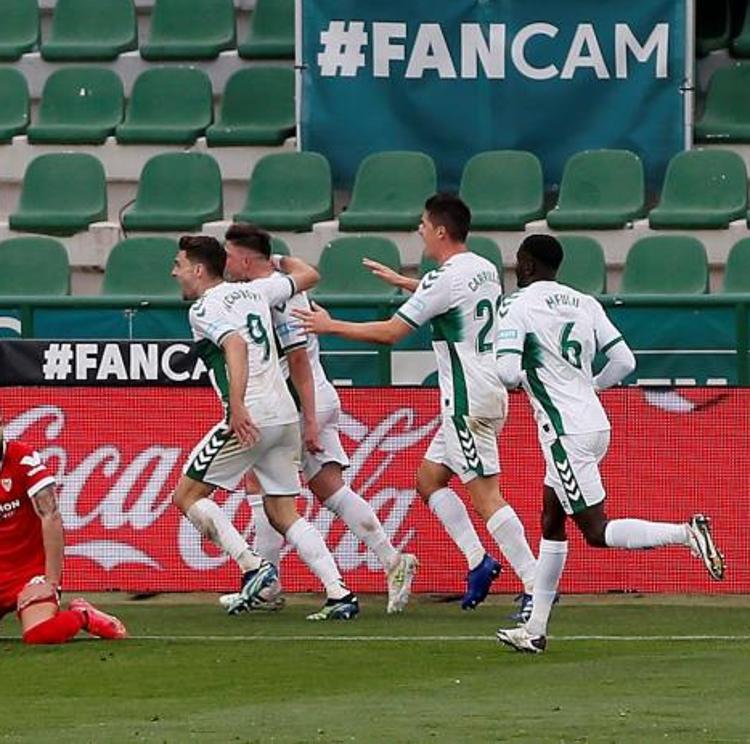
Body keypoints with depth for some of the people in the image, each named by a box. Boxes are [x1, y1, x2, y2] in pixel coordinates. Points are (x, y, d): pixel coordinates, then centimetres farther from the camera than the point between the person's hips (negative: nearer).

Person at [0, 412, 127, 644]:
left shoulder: (24, 459, -12)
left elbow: (51, 518, -16)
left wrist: (51, 581, -19)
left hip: (32, 569, -4)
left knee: (38, 634, -28)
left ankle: (82, 616, 5)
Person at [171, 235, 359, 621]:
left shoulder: (205, 307, -4)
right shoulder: (253, 292, 17)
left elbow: (236, 345, -23)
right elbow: (308, 275, 30)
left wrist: (237, 407, -33)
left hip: (249, 417, -8)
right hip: (285, 414, 8)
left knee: (187, 495, 4)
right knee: (284, 515, 13)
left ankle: (252, 565, -10)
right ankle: (339, 593, -1)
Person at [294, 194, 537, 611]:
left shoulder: (443, 280, -16)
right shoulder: (485, 269, 11)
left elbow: (390, 333, -13)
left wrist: (330, 326, -3)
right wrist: (402, 282, 40)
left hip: (468, 401, -9)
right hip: (488, 393, 9)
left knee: (486, 495, -10)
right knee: (429, 478, 16)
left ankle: (536, 585, -13)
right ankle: (478, 561, 7)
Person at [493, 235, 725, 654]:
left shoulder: (517, 307, -8)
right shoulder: (584, 304, 11)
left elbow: (507, 372, -19)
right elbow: (624, 362, 8)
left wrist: (522, 378, 5)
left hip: (567, 433, -8)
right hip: (595, 423, 8)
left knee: (597, 532, -5)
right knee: (551, 522, 16)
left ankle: (687, 534, -22)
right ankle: (535, 630, 19)